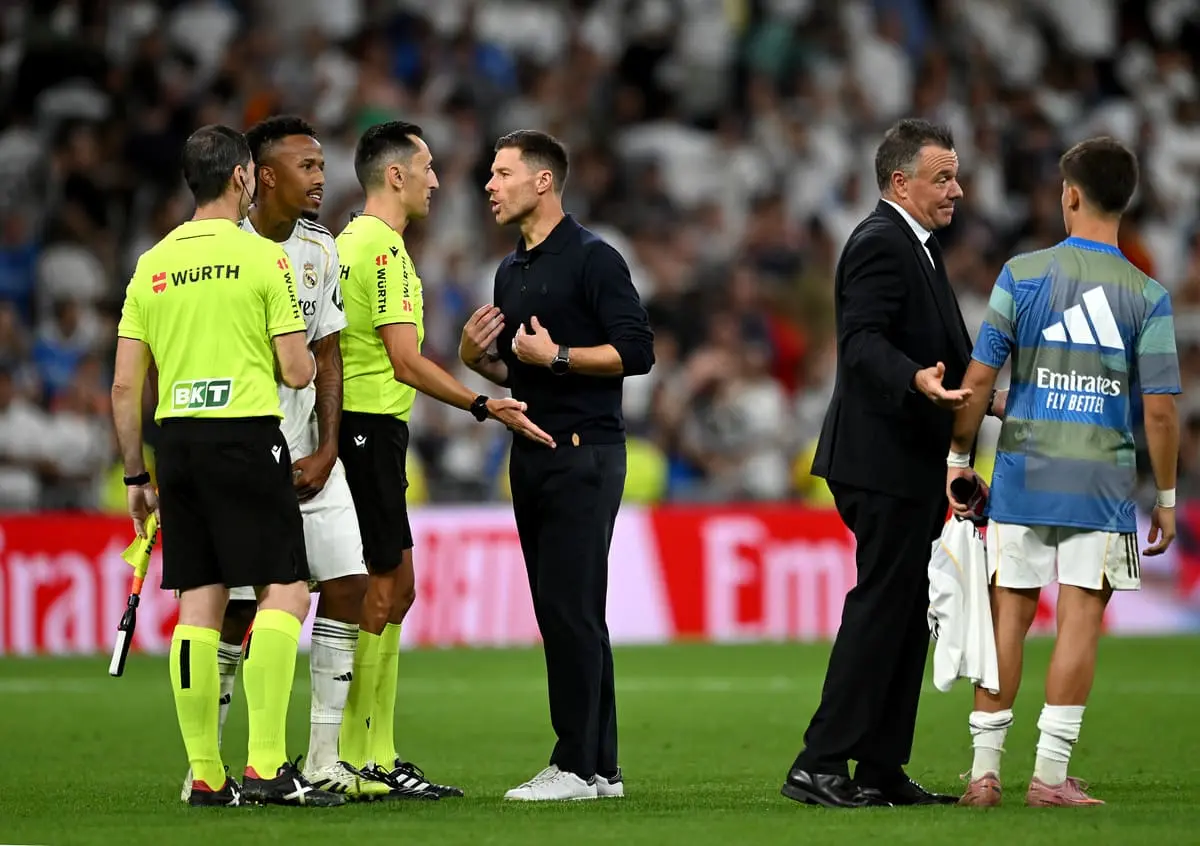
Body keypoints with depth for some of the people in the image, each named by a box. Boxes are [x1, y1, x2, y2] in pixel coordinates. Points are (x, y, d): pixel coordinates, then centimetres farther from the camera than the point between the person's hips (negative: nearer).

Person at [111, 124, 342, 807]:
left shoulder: (153, 265, 10)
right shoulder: (263, 257, -5)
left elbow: (125, 386, 9)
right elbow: (298, 372, -7)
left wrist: (137, 475, 17)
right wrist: (303, 355, 17)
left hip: (177, 441, 5)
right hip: (247, 437, -5)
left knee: (199, 603, 7)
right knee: (286, 591, -2)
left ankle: (205, 774, 5)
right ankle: (266, 766, -12)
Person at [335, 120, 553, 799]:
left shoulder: (351, 242, 18)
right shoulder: (383, 248, -14)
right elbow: (406, 362, -18)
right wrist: (484, 406, -13)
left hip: (358, 430, 11)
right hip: (370, 429, -11)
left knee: (396, 589, 12)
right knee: (380, 592, -8)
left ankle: (377, 754, 13)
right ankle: (350, 758, -7)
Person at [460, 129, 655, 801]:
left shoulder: (592, 259, -8)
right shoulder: (511, 271, 17)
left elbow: (637, 350, -15)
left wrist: (556, 355, -19)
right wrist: (478, 358, 7)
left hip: (584, 455, -9)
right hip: (531, 455, 9)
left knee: (571, 609, -11)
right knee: (561, 613, 8)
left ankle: (578, 766, -9)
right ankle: (601, 766, 12)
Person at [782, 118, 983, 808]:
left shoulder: (917, 246, 19)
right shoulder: (880, 244, -14)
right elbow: (863, 342, -27)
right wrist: (916, 381, -42)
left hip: (914, 464, 11)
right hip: (885, 459, -11)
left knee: (905, 613, 11)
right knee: (881, 604, -11)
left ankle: (882, 768, 14)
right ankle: (820, 765, -11)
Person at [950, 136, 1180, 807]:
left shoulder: (1022, 275, -1)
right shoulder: (1147, 297, -3)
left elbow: (978, 379, -2)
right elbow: (1160, 410, -5)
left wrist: (959, 458, 9)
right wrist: (1167, 497, 5)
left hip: (1023, 474, 2)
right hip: (1104, 481, -1)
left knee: (1010, 614, 7)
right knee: (1081, 619, 1)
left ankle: (985, 770, 9)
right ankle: (1051, 774, -1)